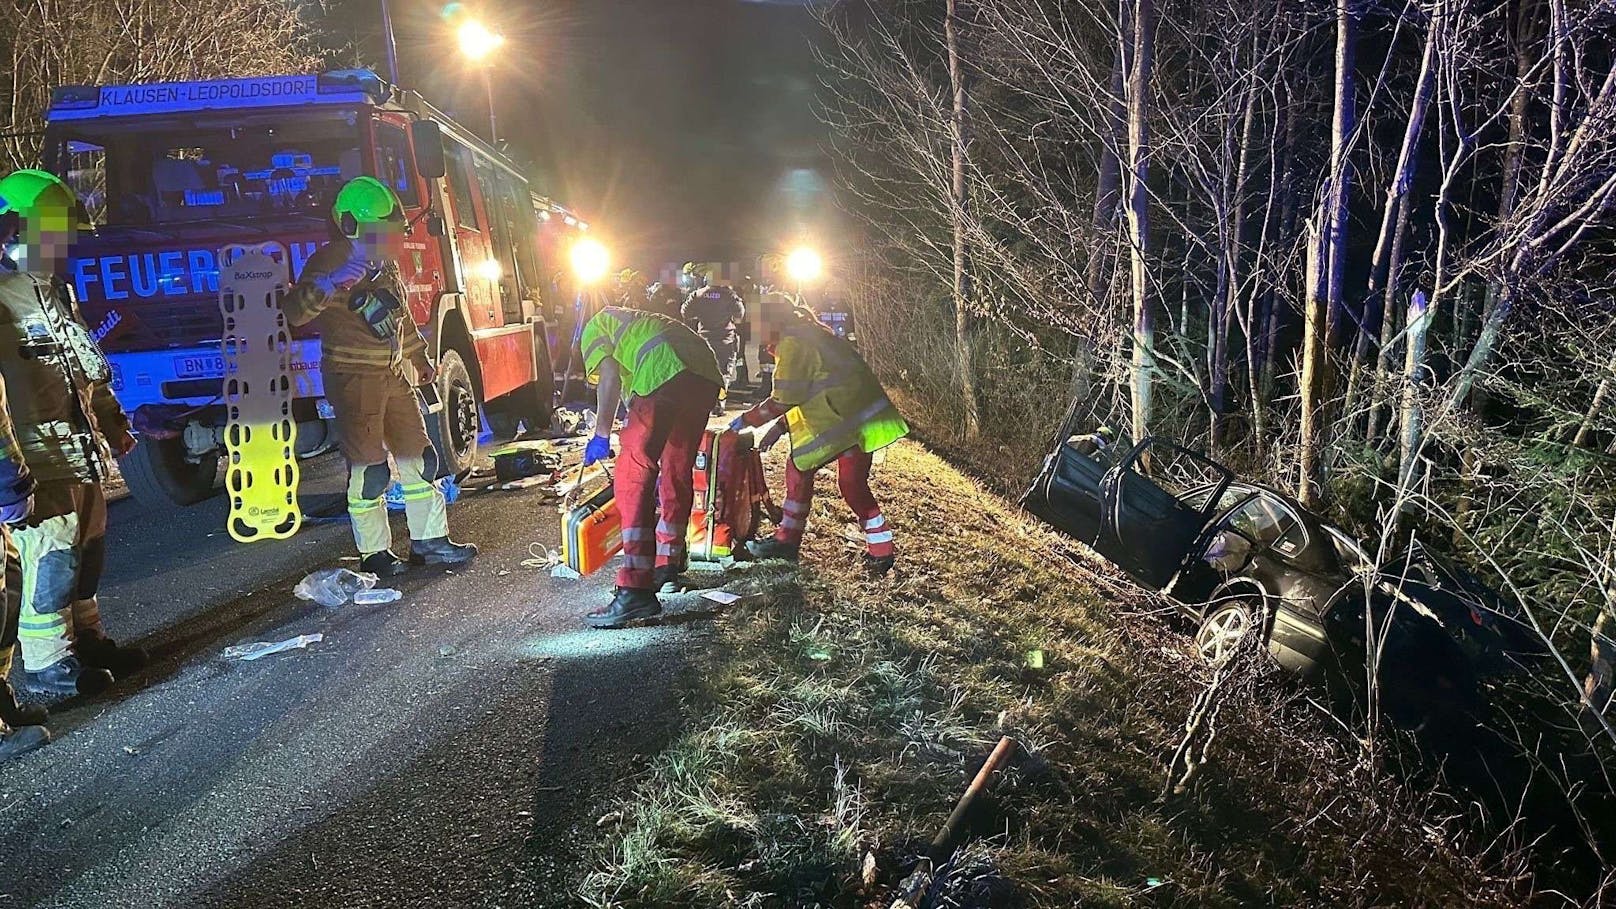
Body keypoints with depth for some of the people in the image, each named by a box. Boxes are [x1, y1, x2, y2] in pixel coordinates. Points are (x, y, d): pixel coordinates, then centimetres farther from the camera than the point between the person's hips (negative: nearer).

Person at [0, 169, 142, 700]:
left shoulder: (57, 293, 17)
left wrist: (113, 421, 26)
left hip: (83, 453, 9)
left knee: (88, 549, 16)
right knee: (51, 558, -5)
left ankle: (86, 640, 29)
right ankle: (47, 665, 6)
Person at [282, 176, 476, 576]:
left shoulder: (386, 265, 13)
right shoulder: (330, 261, -11)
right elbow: (295, 312, -24)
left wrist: (419, 358, 28)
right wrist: (329, 285, -40)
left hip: (394, 375, 8)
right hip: (354, 379, -8)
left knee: (419, 459, 9)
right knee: (370, 470, -4)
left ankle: (428, 540, 18)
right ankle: (374, 553, 7)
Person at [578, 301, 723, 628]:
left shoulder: (594, 328, 25)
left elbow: (609, 375, 3)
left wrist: (601, 434, 7)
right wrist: (660, 468, 49)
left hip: (664, 376, -8)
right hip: (706, 376, 8)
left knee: (633, 476, -5)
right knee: (679, 471, 21)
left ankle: (635, 590, -11)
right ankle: (668, 567, 34)